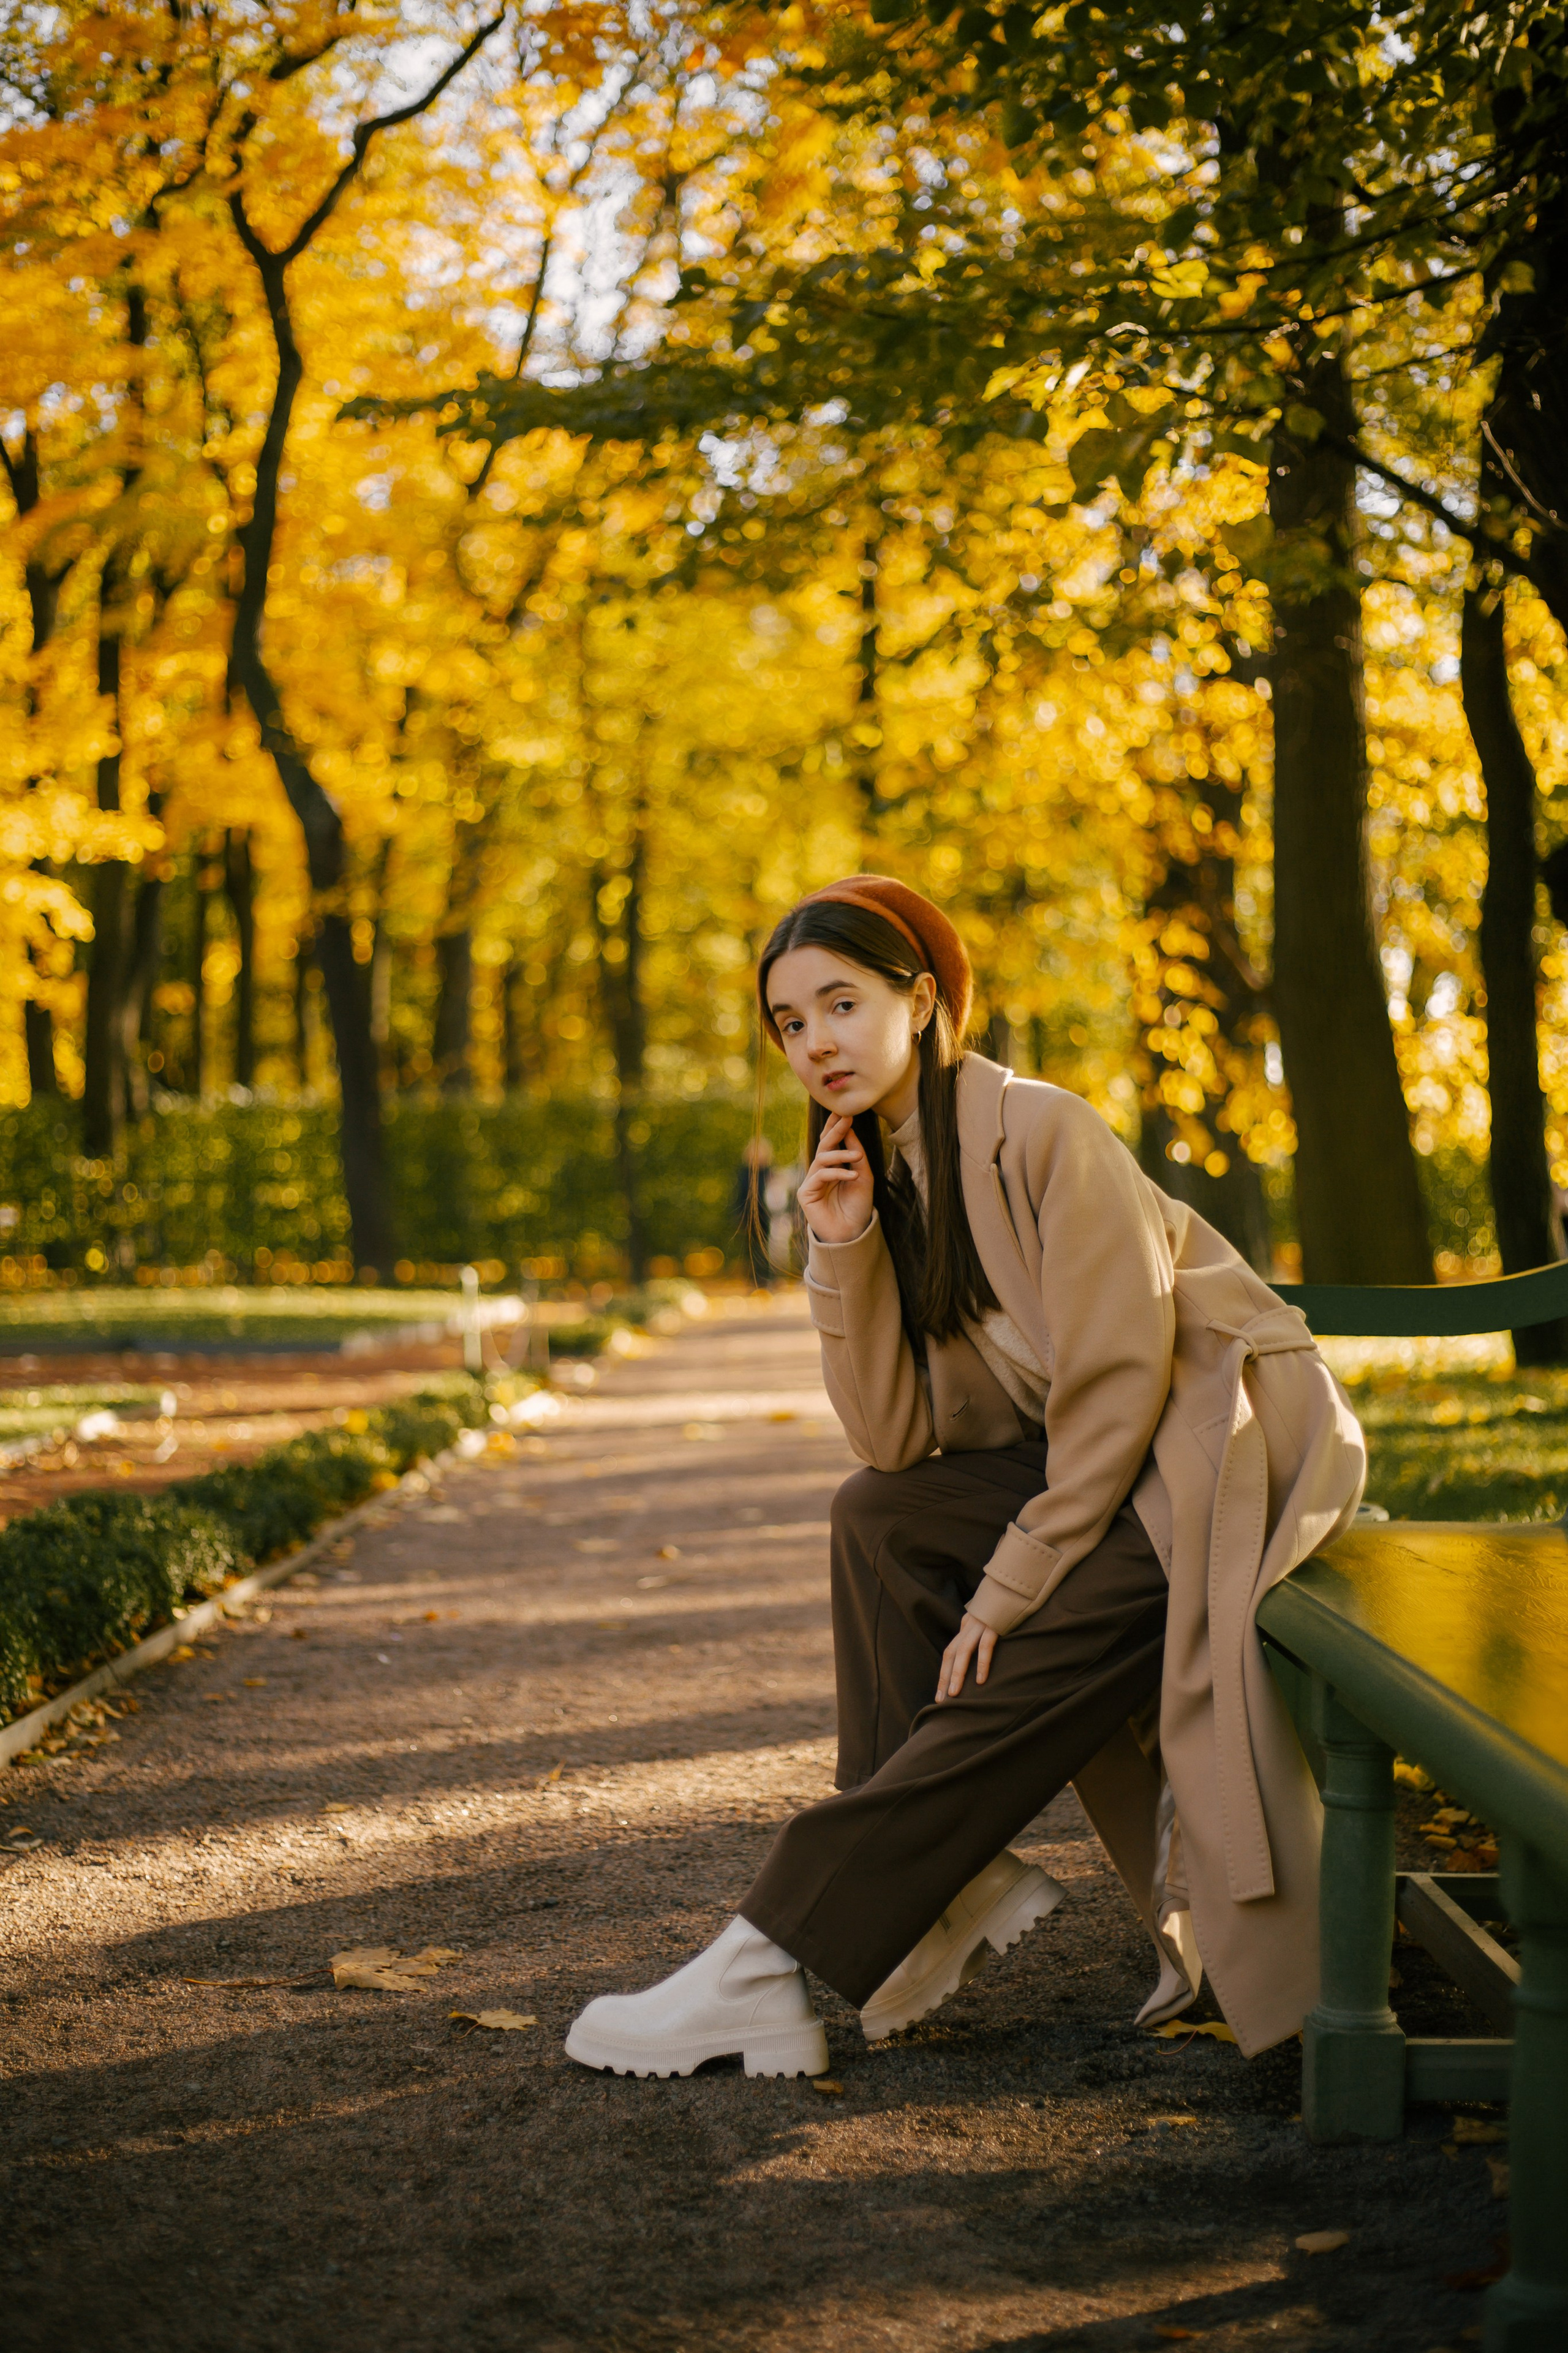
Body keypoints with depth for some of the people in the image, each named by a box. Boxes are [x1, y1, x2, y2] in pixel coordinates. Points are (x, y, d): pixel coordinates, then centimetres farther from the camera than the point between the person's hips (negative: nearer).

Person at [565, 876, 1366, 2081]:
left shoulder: (1039, 1131, -16)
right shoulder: (887, 1179, 7)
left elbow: (1119, 1376, -19)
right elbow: (895, 1440, -1)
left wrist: (1014, 1585, -17)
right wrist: (844, 1252, -12)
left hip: (1238, 1448, -8)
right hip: (1098, 1467, 8)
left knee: (1006, 1692, -21)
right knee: (878, 1521, -10)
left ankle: (770, 1966, -17)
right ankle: (951, 1882, -10)